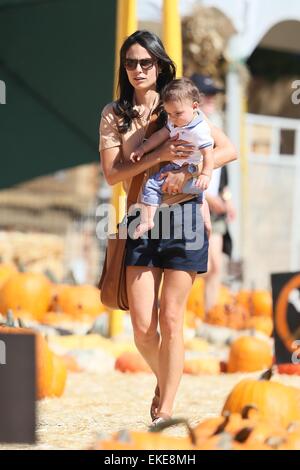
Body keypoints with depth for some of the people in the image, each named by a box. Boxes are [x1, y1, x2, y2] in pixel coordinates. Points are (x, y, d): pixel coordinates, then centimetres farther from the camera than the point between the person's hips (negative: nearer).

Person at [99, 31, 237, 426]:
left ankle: (166, 410, 5)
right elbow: (112, 173, -5)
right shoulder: (114, 115, 5)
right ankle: (163, 379, 28)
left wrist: (188, 171, -14)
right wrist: (158, 156, -17)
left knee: (171, 319, -2)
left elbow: (229, 149, 0)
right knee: (142, 326, -4)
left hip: (183, 214, -1)